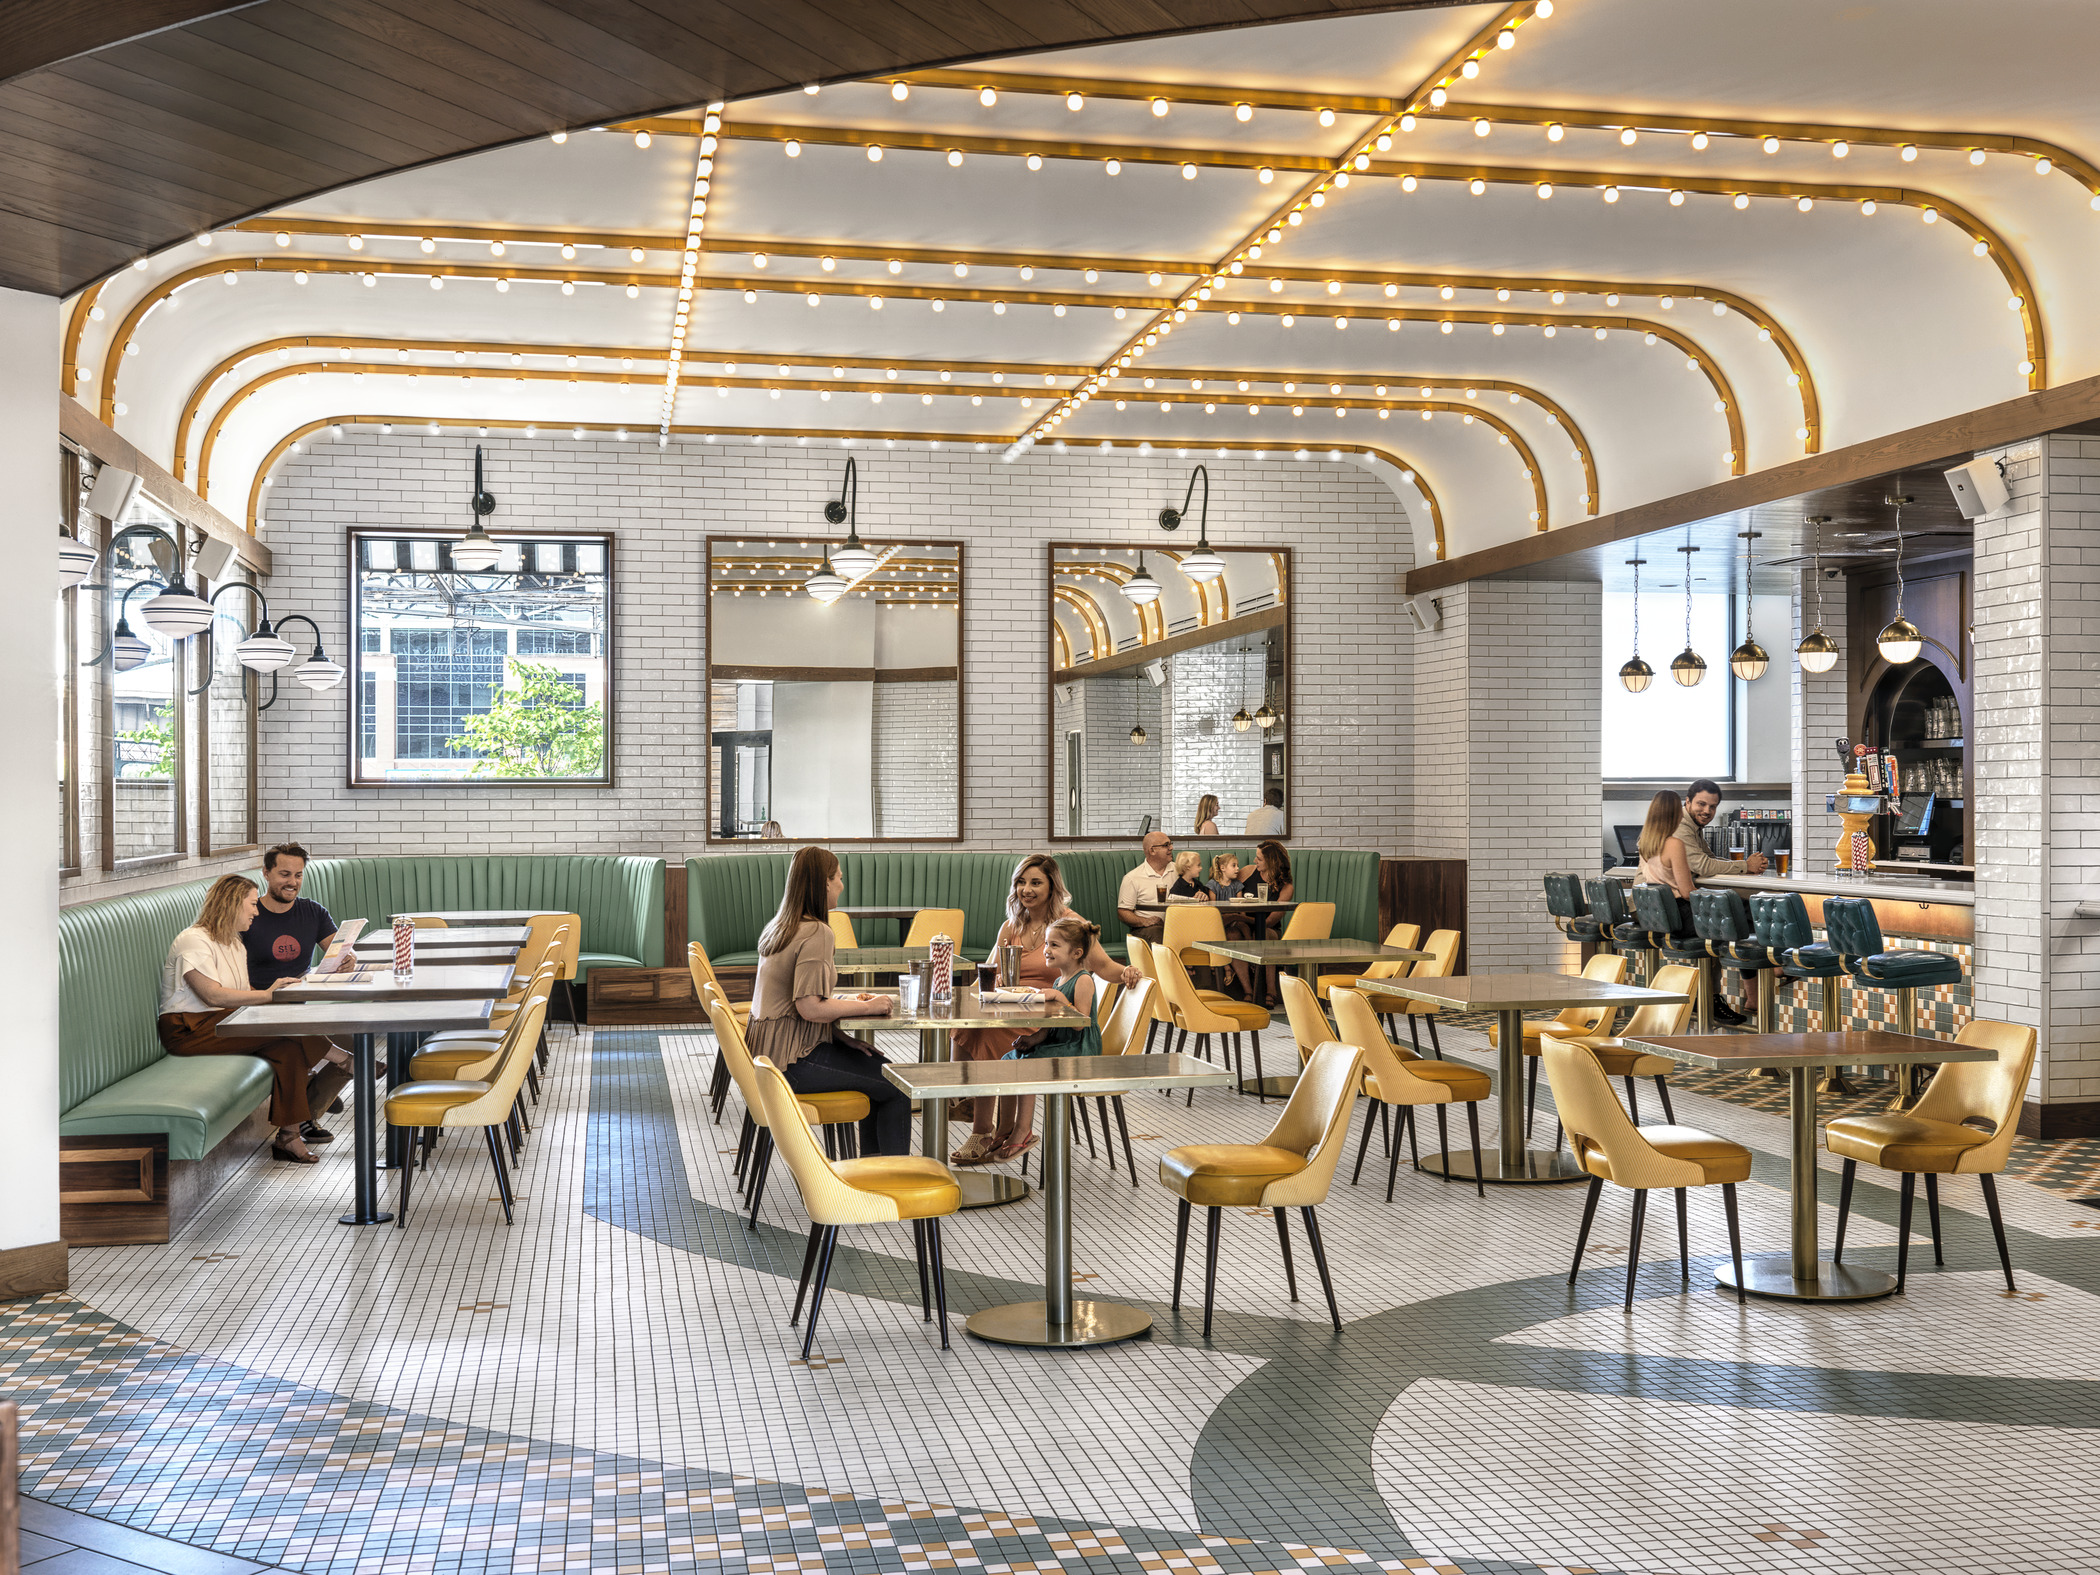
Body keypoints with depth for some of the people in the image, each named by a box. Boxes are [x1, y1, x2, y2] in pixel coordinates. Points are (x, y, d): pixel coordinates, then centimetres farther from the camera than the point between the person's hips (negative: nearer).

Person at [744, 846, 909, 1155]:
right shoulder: (816, 933, -18)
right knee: (897, 1087, -6)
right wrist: (866, 1007, -12)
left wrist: (847, 1001, 7)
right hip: (792, 1060, -10)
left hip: (771, 1052, 10)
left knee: (881, 1068, 20)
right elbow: (809, 1008, -23)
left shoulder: (778, 928, 12)